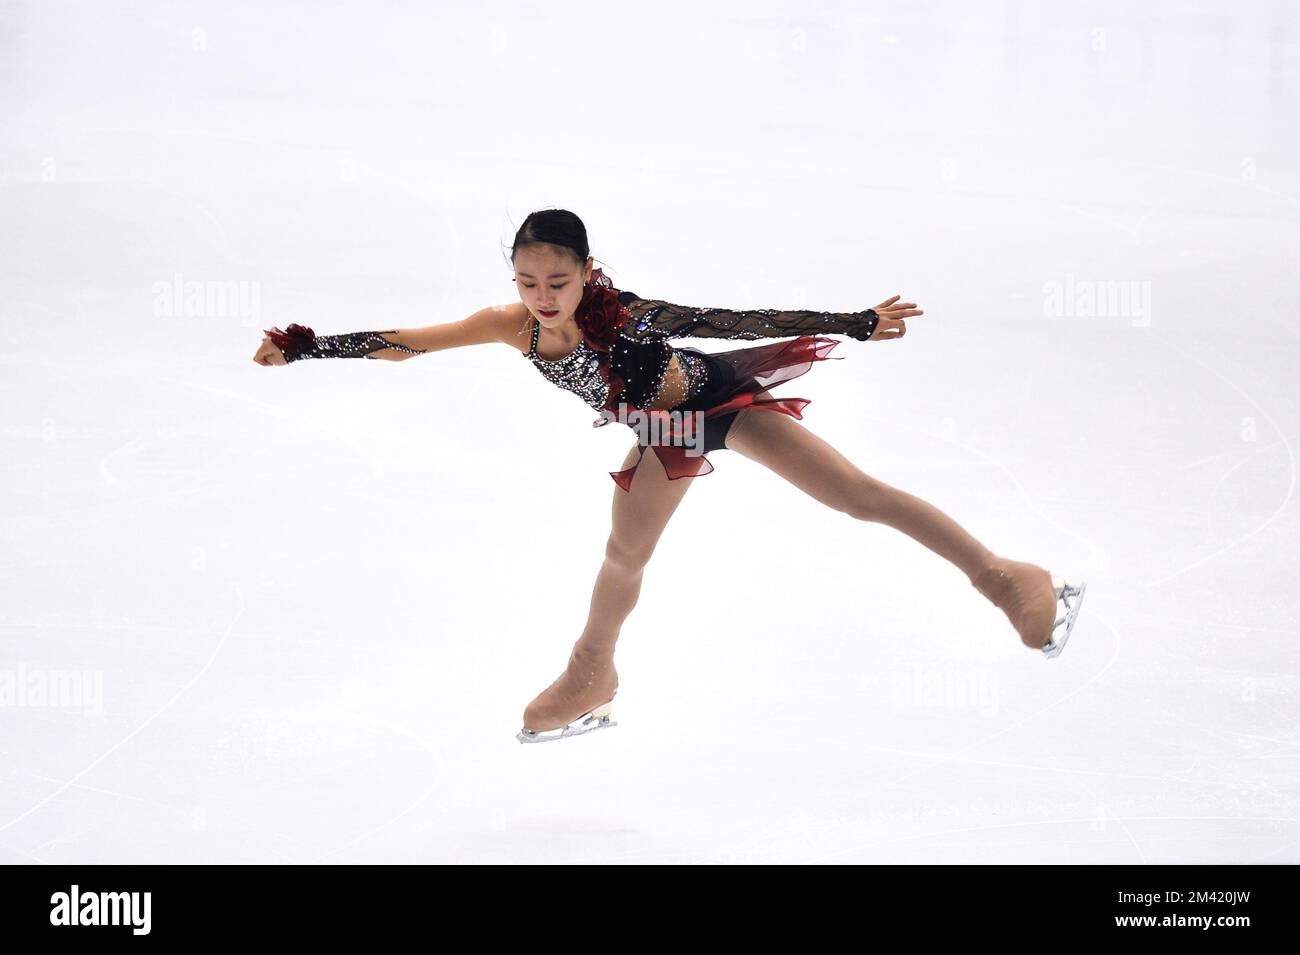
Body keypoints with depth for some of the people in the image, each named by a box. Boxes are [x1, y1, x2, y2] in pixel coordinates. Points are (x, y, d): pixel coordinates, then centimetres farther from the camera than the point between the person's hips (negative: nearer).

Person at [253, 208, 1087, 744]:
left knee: (860, 495, -12)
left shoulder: (620, 316, -37)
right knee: (626, 554, 20)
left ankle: (1006, 581, -6)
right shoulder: (512, 328, -23)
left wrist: (854, 324, -44)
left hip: (719, 397, -6)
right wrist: (301, 348, -21)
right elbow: (400, 343, -17)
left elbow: (733, 320, -41)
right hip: (666, 432, 6)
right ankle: (590, 682, 46)